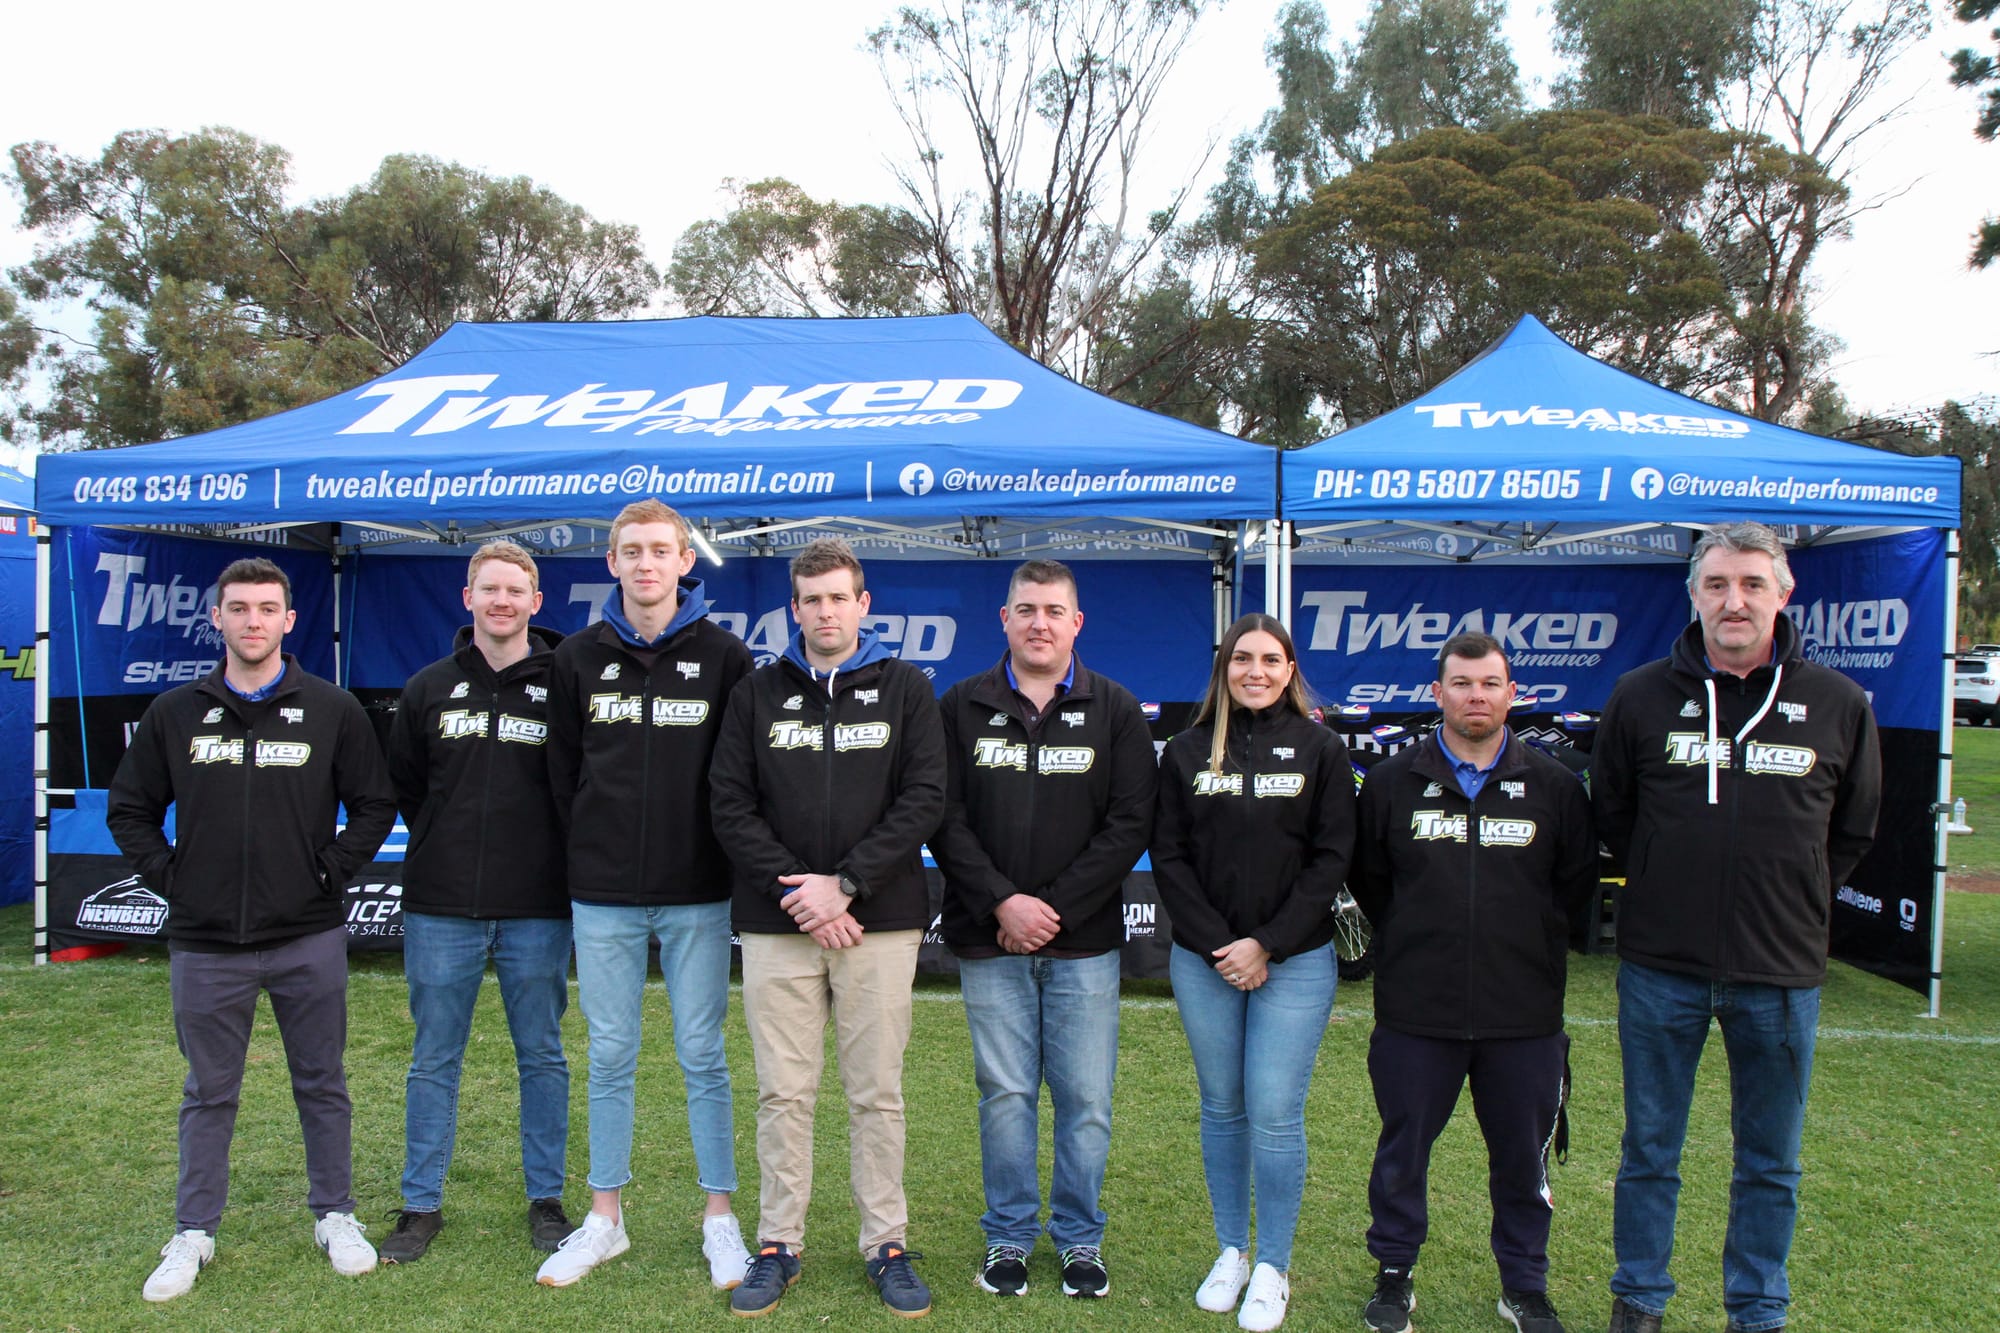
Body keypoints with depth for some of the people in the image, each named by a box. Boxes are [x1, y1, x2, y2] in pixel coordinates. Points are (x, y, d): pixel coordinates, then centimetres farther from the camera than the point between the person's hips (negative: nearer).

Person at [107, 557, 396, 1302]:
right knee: (209, 1093, 13)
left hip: (309, 940, -1)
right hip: (206, 944, 1)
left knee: (321, 1085, 10)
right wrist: (169, 877, 0)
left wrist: (332, 871, -5)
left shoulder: (333, 710, -1)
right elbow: (129, 810, 11)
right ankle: (193, 1233, 26)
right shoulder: (174, 713, 4)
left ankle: (335, 1217, 24)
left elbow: (375, 806, 4)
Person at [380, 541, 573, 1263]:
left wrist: (552, 852, 1)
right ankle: (421, 1204, 23)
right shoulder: (429, 688, 7)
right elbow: (400, 783, 16)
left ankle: (546, 1200, 22)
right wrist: (442, 845, 11)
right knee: (434, 1059, 10)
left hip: (537, 911, -2)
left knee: (542, 1056, 9)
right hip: (441, 908, 2)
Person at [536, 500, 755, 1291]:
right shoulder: (578, 658, 5)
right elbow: (563, 774, 9)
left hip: (697, 896, -2)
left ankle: (719, 1218, 19)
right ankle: (605, 1218, 25)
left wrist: (722, 859, -2)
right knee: (610, 1056, 11)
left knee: (702, 1056, 6)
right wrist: (593, 853, 6)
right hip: (602, 897, 2)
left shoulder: (724, 656, -1)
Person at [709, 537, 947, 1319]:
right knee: (783, 1093, 7)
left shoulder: (905, 689, 5)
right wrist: (796, 891, -11)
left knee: (877, 1094, 7)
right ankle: (778, 1245, 22)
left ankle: (887, 1245, 20)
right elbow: (731, 805, 1)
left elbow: (924, 799, -4)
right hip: (776, 926, 1)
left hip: (881, 923, -1)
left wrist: (845, 884, -13)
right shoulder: (757, 695, 8)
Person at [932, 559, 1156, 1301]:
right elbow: (945, 820, 0)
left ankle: (1079, 1238, 24)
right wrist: (1003, 903, -12)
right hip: (989, 940, 0)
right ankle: (1009, 1237, 24)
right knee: (1005, 1094, 7)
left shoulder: (1116, 711, 4)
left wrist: (1053, 907, -10)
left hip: (1084, 941, 0)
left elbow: (1130, 823, -3)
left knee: (1086, 1098, 5)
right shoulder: (962, 708, 6)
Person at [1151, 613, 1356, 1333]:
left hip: (1295, 961, -2)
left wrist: (1267, 945, -11)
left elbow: (1331, 859, -3)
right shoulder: (1186, 753, 5)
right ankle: (1230, 1252, 28)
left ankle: (1272, 1268, 16)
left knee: (1275, 1115, -1)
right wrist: (1216, 944, -8)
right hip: (1203, 962, 2)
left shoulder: (1321, 750, 1)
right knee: (1222, 1108, 12)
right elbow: (1168, 857, 2)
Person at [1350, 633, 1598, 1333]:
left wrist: (1534, 945, 5)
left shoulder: (1556, 786, 2)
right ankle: (1393, 1275, 29)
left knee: (1522, 1156, 13)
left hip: (1524, 1014, 1)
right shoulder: (1391, 781, 1)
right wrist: (1411, 939, 7)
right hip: (1415, 1011, 0)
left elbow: (1578, 882, 9)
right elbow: (1366, 876, 9)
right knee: (1402, 1149, 11)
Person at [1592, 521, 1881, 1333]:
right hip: (1660, 968, 0)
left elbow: (1854, 831, 13)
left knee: (1770, 1165, 14)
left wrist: (1791, 902, 8)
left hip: (1782, 975, 1)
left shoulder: (1837, 704, 0)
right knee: (1648, 1152, 12)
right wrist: (1670, 889, 6)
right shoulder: (1641, 698, -2)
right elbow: (1610, 815, 10)